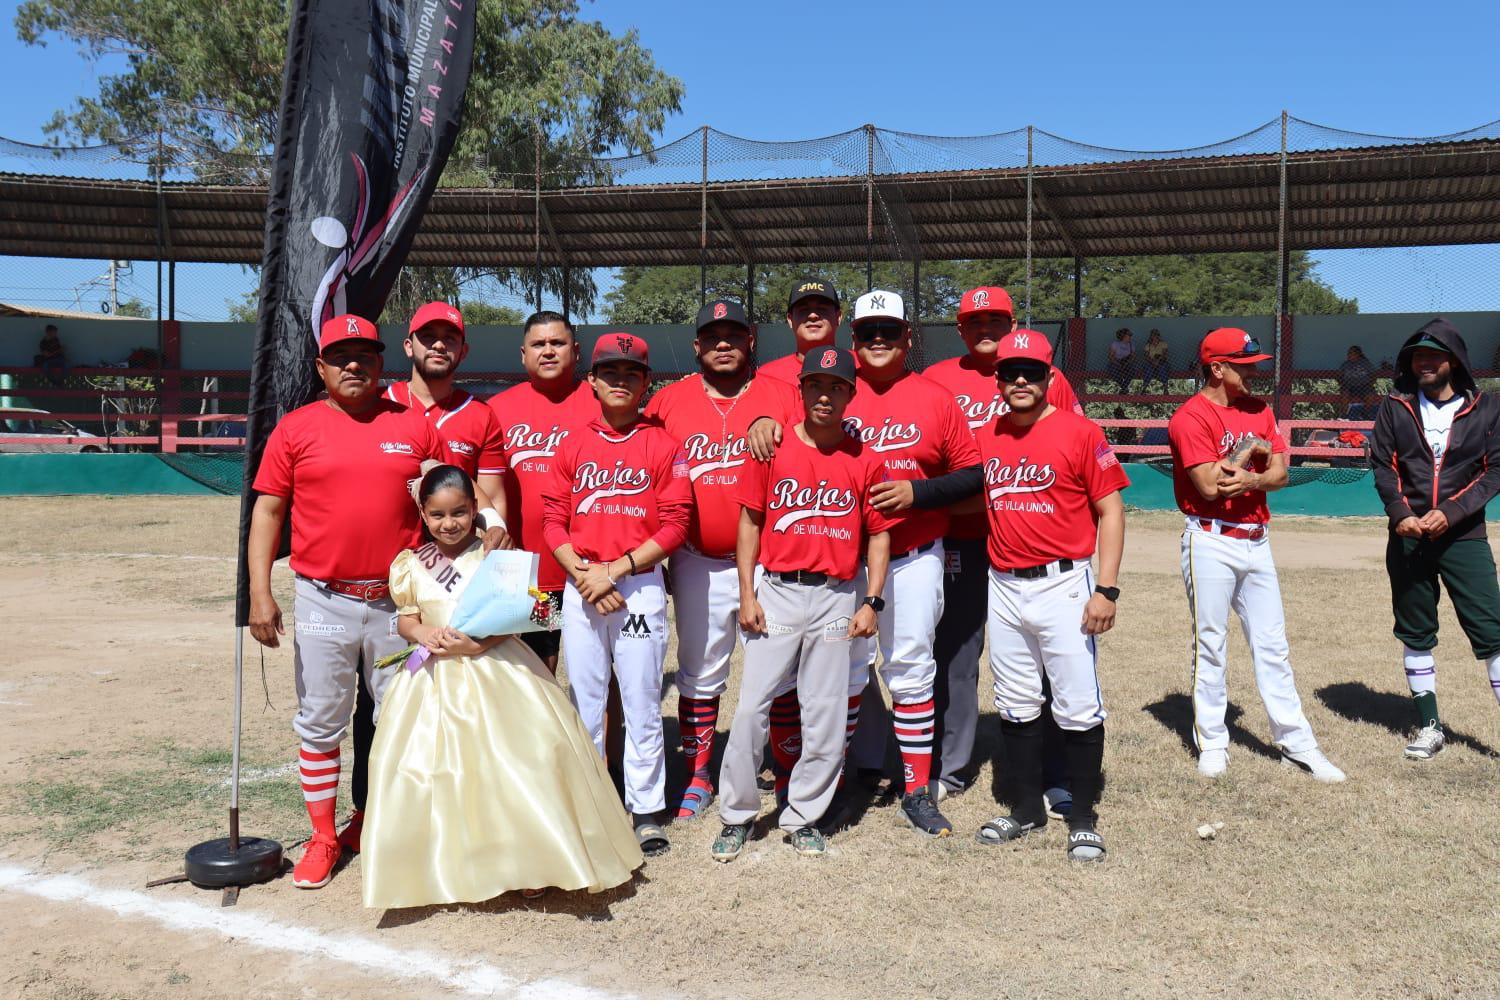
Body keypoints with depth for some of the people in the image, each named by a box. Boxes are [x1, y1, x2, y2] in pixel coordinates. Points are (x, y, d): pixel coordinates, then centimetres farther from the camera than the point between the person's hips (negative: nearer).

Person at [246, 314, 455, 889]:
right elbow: (267, 511, 2)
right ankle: (322, 839, 21)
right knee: (319, 723, 7)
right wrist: (259, 593, -6)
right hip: (324, 602, -1)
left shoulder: (415, 427, 4)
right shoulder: (296, 428, 2)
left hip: (399, 601, 1)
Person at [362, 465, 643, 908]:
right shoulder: (411, 565, 6)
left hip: (496, 669, -2)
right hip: (436, 677, 3)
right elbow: (405, 619, 11)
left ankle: (527, 858, 9)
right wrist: (422, 632, -12)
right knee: (437, 768, 0)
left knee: (511, 764, -6)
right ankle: (446, 864, 16)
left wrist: (476, 644, -20)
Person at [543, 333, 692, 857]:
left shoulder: (663, 445, 1)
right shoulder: (574, 445, 8)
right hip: (579, 588, 2)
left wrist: (617, 569, -12)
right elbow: (552, 519, 5)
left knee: (642, 703, 1)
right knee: (584, 701, 8)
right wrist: (583, 575, -9)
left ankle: (647, 811, 11)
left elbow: (674, 524, -4)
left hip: (640, 587, -2)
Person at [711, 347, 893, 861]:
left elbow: (878, 533, 5)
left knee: (825, 715, 5)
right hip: (775, 591, 0)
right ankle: (737, 814, 14)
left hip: (837, 597, 1)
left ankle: (804, 816, 20)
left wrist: (871, 602, -3)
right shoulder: (773, 447, 0)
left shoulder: (865, 459, 1)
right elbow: (751, 520, 4)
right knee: (751, 705, -1)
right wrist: (747, 593, -2)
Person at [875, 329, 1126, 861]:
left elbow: (1110, 510, -7)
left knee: (1078, 707, -1)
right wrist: (913, 492, -2)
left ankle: (1083, 819, 14)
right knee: (1015, 705, 13)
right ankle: (1026, 809, 27)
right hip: (1004, 587, 5)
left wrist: (1106, 589, -13)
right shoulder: (986, 437, 8)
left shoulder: (1080, 432, -7)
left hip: (1063, 584, -5)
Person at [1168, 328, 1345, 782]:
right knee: (1210, 646, 2)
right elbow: (1210, 486, -18)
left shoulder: (1259, 411, 11)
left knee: (1272, 644, 9)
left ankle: (1297, 743, 14)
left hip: (1256, 540, 6)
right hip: (1211, 543, -6)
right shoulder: (1191, 416, -10)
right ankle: (1212, 744, 13)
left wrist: (1252, 480, -18)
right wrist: (1250, 451, -5)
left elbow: (1280, 472, 3)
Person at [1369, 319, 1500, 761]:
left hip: (1464, 537, -2)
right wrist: (1401, 514, -14)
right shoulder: (1395, 407, 5)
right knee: (1415, 633, 9)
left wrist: (1450, 513, -16)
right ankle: (1429, 726, 21)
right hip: (1408, 538, 2)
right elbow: (1382, 466, 1)